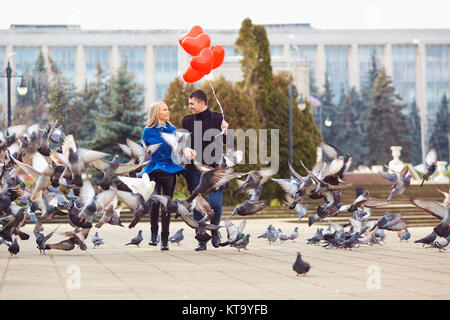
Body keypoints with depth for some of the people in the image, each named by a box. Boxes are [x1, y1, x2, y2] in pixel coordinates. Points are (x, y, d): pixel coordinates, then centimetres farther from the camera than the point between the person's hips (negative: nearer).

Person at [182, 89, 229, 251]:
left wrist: (225, 133, -23)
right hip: (195, 169, 3)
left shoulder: (218, 119, 0)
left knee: (215, 203, -10)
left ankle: (215, 230, 18)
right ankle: (201, 240, 11)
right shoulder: (187, 121, 10)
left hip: (213, 168, -3)